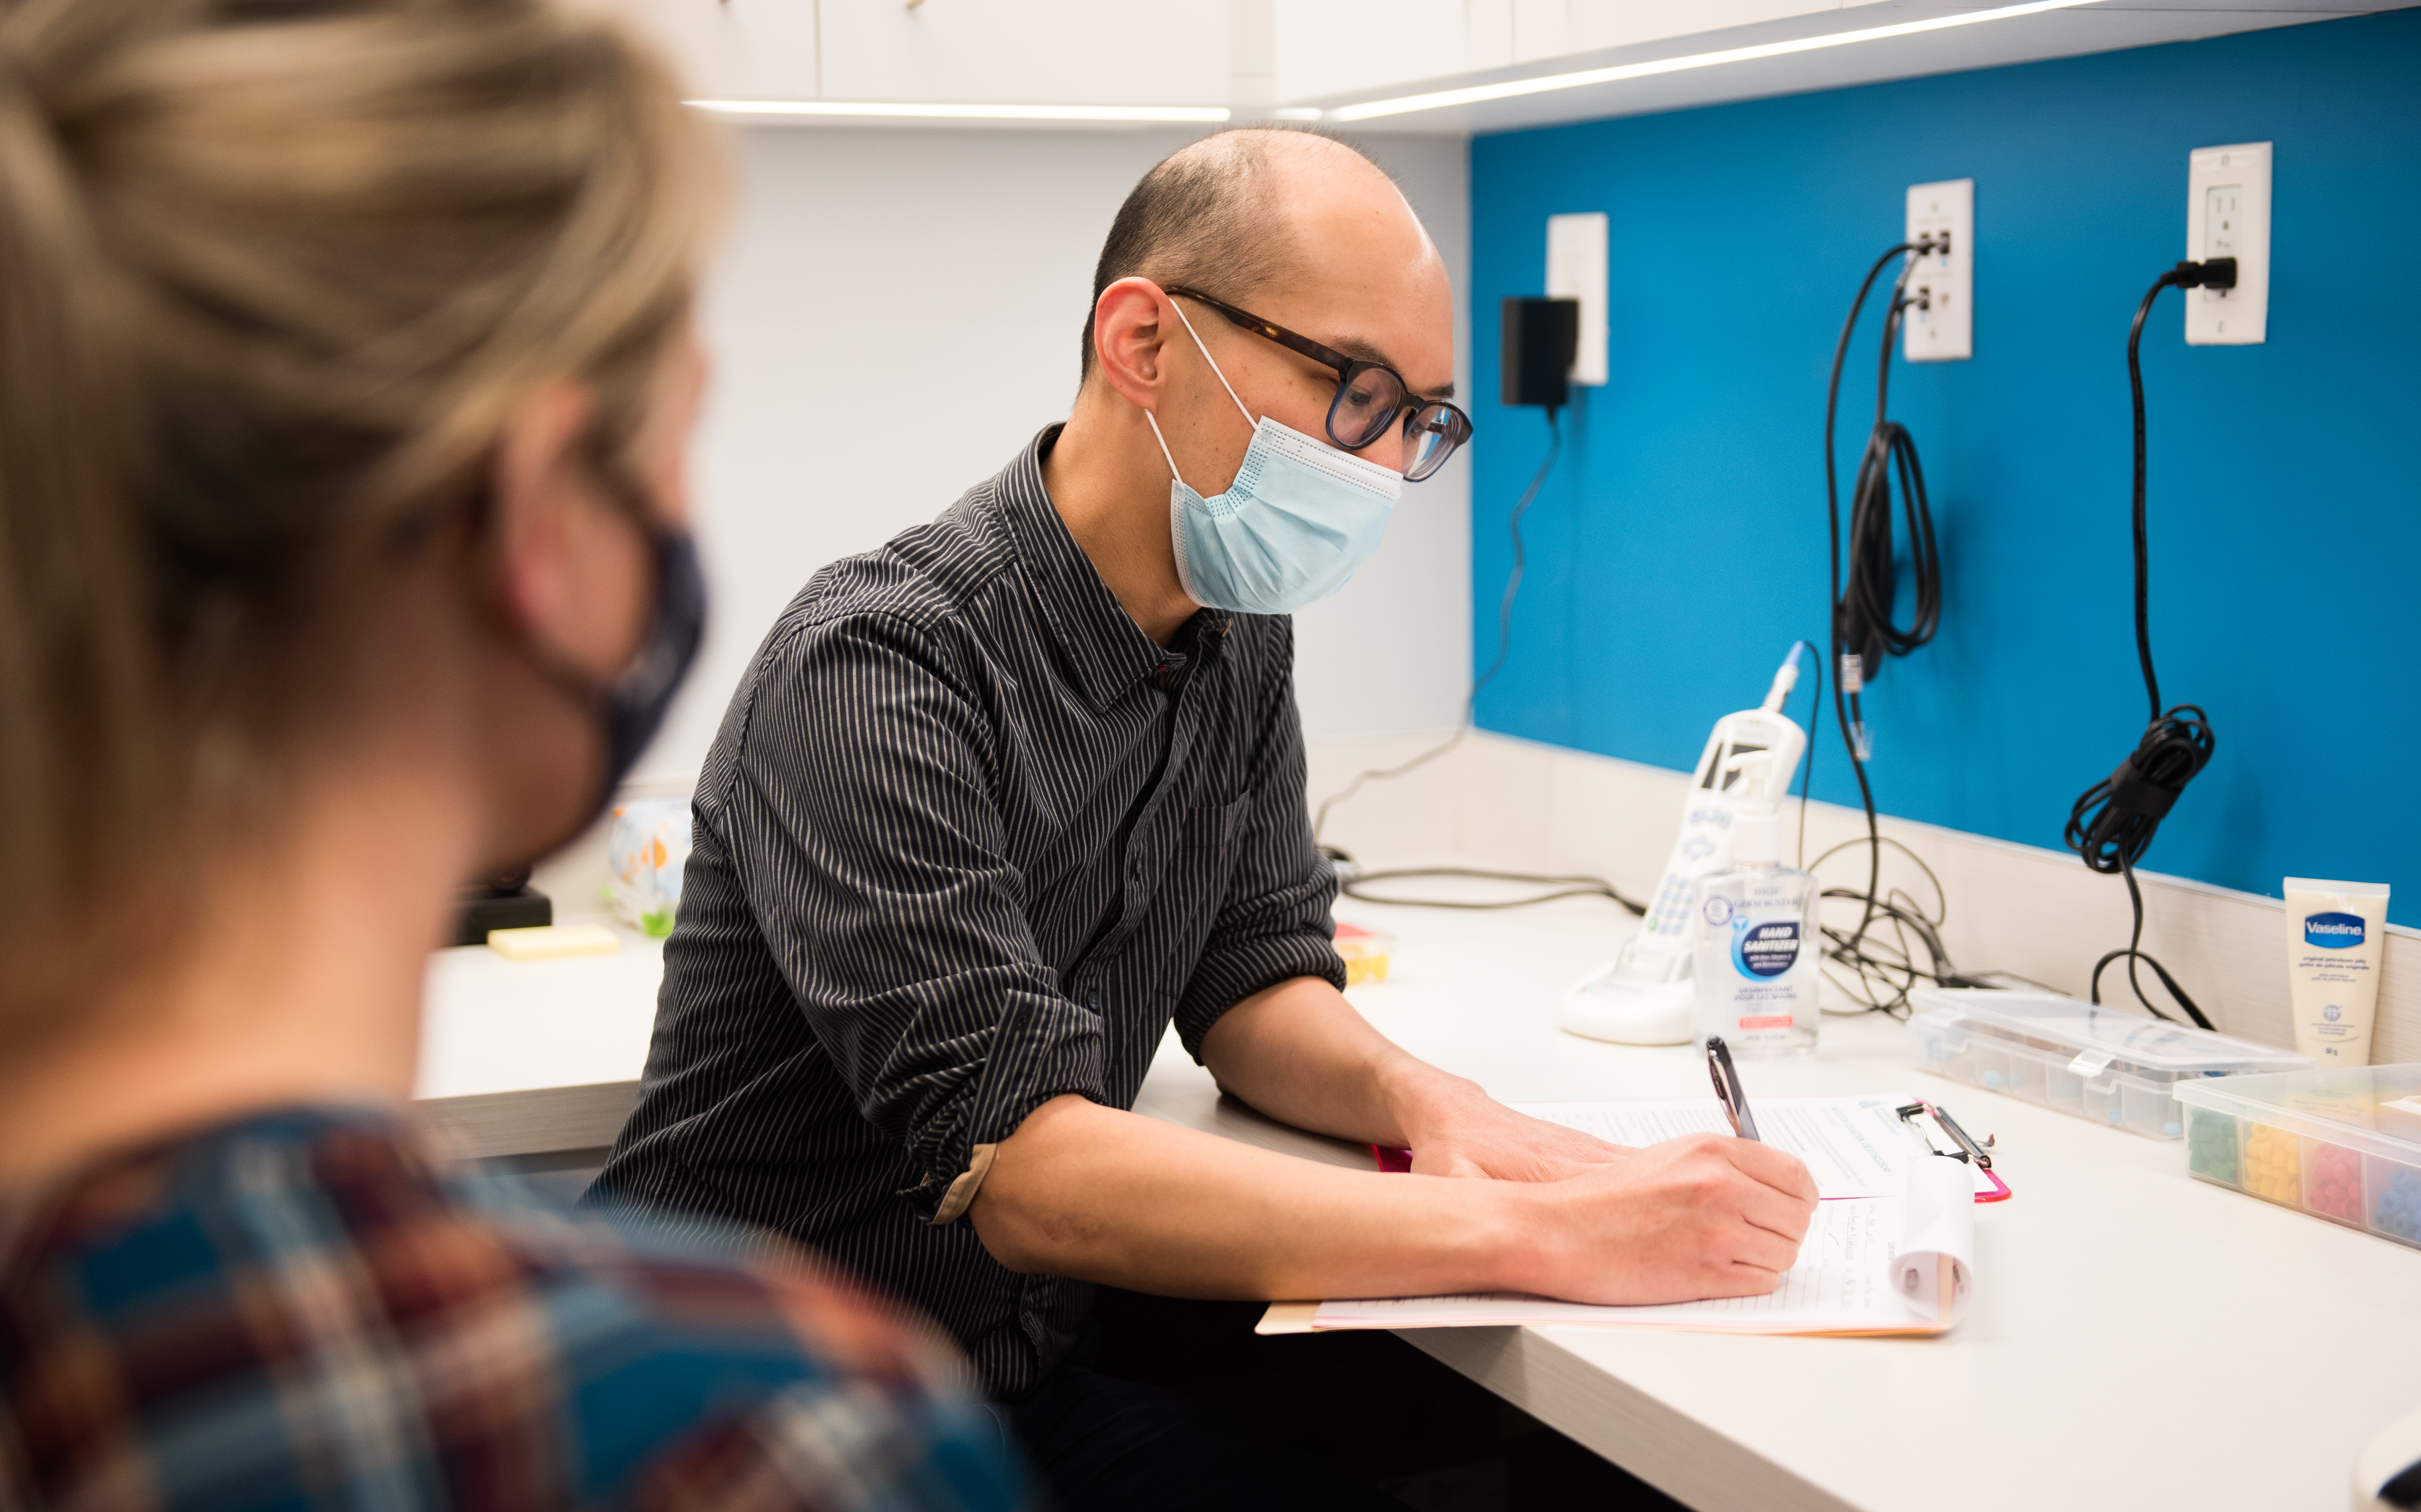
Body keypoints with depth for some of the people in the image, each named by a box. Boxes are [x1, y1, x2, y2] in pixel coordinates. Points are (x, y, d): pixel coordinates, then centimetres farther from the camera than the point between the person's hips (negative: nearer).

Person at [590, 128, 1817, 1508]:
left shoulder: (1240, 642, 4)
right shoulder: (880, 669, -23)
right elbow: (1019, 1165, -31)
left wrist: (1420, 1100, -13)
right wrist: (1534, 1236, -34)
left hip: (1024, 1378, 8)